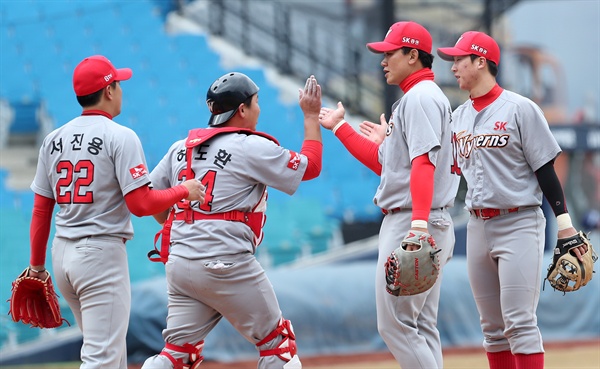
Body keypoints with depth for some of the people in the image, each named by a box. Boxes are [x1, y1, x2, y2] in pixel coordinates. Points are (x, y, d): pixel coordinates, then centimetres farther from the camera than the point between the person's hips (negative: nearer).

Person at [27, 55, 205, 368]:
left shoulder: (54, 140, 8)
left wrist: (37, 263, 18)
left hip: (62, 253, 7)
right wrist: (183, 191, 0)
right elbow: (140, 204, -15)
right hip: (102, 253, -7)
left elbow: (41, 210, 10)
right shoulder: (120, 137, -10)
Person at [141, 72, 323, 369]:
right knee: (277, 343, 8)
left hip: (178, 264, 6)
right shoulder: (252, 147, -6)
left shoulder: (181, 147, 12)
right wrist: (311, 116, 12)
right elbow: (310, 166, 2)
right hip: (227, 266, -6)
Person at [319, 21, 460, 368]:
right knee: (422, 327, 10)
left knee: (395, 324, -10)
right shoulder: (414, 99, 21)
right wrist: (339, 127, 25)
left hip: (409, 224, -11)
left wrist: (419, 223, -35)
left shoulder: (421, 96, -12)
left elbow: (423, 163, -25)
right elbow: (384, 164, 22)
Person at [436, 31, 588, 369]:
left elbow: (546, 169, -7)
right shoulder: (459, 117, 12)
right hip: (478, 226, 7)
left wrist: (565, 226, -11)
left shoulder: (520, 109, -6)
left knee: (519, 322, -13)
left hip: (519, 224, -7)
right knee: (492, 327, 8)